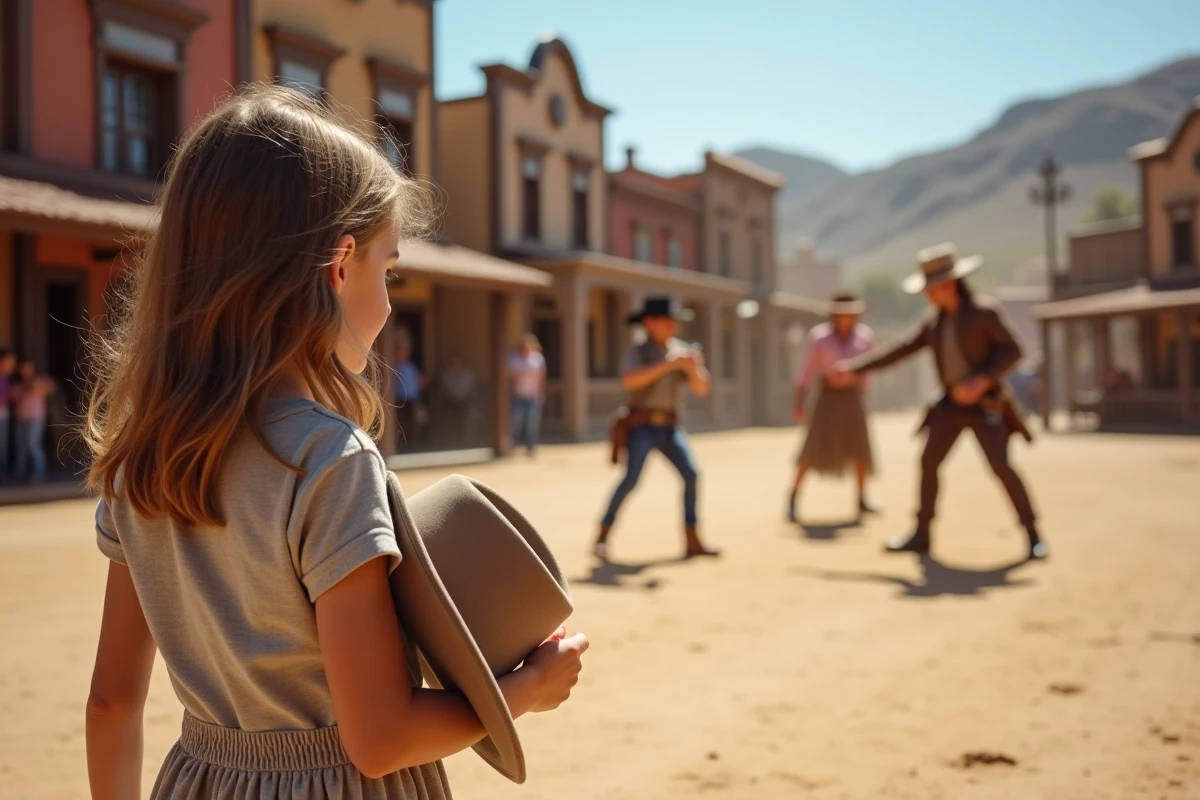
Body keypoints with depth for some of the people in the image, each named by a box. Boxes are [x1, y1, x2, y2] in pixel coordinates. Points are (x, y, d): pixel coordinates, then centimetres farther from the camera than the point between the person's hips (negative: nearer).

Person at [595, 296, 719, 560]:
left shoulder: (683, 351, 10)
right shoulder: (638, 352, -3)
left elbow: (701, 389, 6)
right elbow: (629, 380, -24)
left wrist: (693, 369, -16)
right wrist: (669, 364, -27)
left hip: (670, 428, 4)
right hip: (642, 426, -4)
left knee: (691, 474, -9)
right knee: (631, 479, -16)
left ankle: (692, 541, -1)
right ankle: (603, 537, -3)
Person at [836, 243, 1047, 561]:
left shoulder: (985, 310, -12)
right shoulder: (935, 322, 7)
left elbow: (1013, 351, -14)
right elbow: (898, 350, 9)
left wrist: (982, 380, -27)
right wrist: (854, 367, 4)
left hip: (985, 403, -6)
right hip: (952, 401, 6)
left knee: (1000, 466, -15)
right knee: (928, 462, 3)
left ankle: (1033, 535, 0)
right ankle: (921, 535, 13)